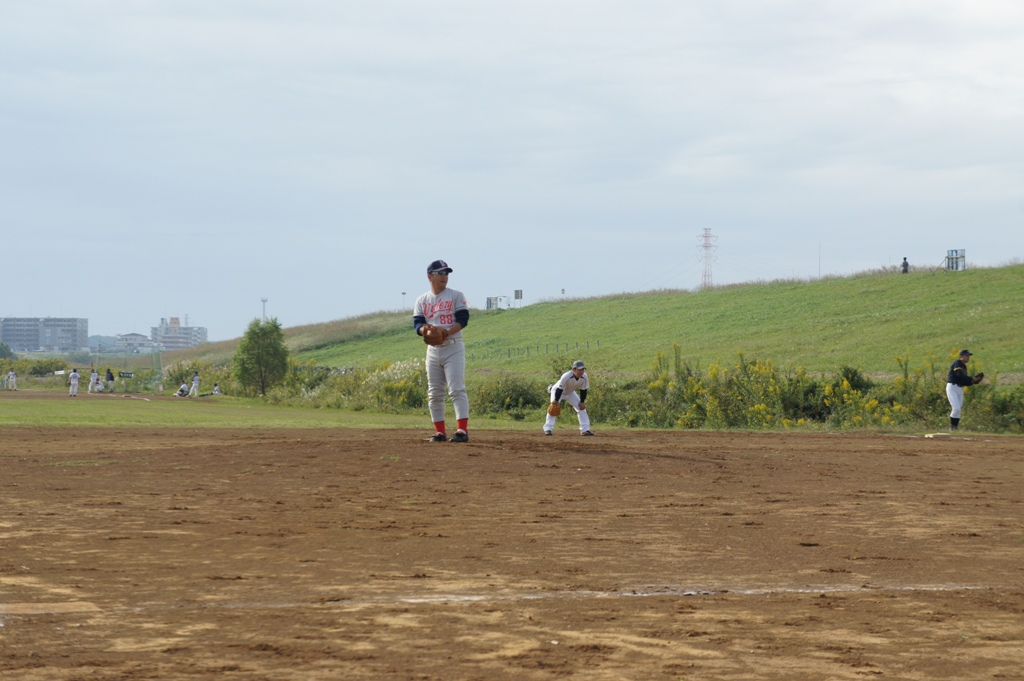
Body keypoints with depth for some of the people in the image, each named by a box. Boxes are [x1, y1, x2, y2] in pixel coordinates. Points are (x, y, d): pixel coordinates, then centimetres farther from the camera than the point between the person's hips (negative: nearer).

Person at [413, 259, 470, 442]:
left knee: (457, 389, -14)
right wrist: (425, 329, -22)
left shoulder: (456, 296, 1)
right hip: (433, 350, 4)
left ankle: (462, 430, -19)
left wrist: (446, 333, -23)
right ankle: (440, 432, 11)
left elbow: (463, 319, -8)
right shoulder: (422, 300, 11)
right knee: (434, 393, 4)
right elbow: (417, 323, 2)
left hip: (453, 347, -4)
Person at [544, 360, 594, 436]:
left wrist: (582, 402, -9)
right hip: (557, 391, -5)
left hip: (570, 393, 5)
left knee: (581, 407, -1)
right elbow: (559, 389, -33)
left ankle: (585, 429, 3)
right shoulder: (566, 376, -40)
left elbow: (583, 390, -10)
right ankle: (548, 429, -22)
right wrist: (555, 401, -33)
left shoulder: (584, 377, -24)